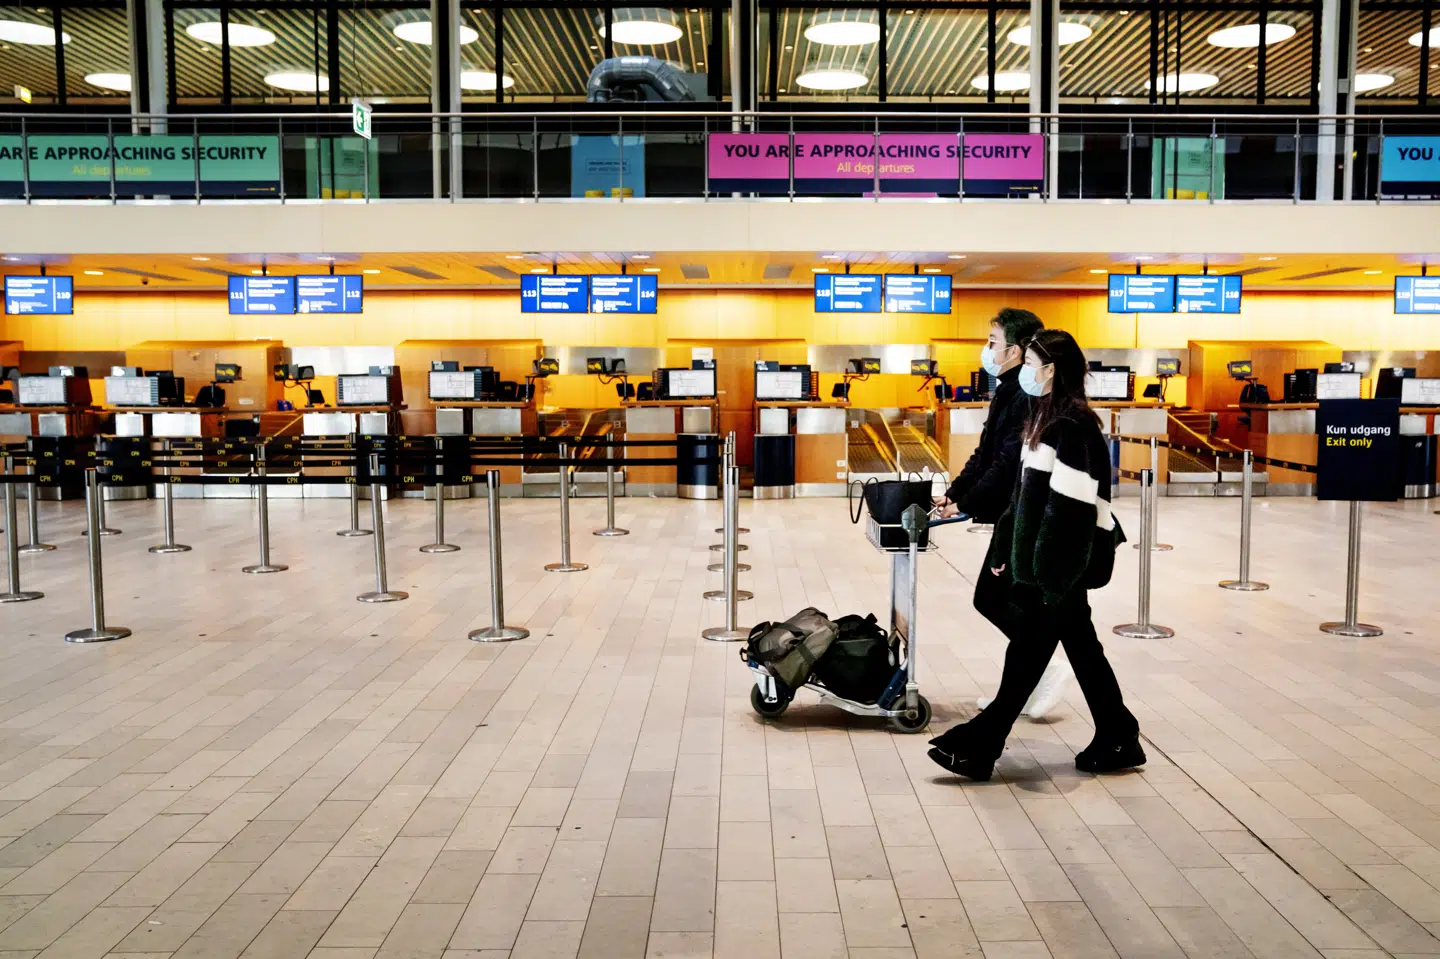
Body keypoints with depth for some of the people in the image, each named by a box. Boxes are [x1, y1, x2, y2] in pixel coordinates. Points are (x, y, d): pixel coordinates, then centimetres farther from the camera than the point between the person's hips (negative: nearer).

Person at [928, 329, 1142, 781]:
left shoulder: (1073, 426, -17)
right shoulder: (1048, 418, 13)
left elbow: (1071, 508, -22)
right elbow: (1025, 493, 17)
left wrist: (1046, 572, -23)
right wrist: (1004, 549, 18)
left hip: (1058, 563, -9)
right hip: (1036, 559, 9)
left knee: (1027, 652, 0)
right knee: (1081, 646, 14)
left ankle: (979, 746, 8)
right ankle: (1117, 739, 24)